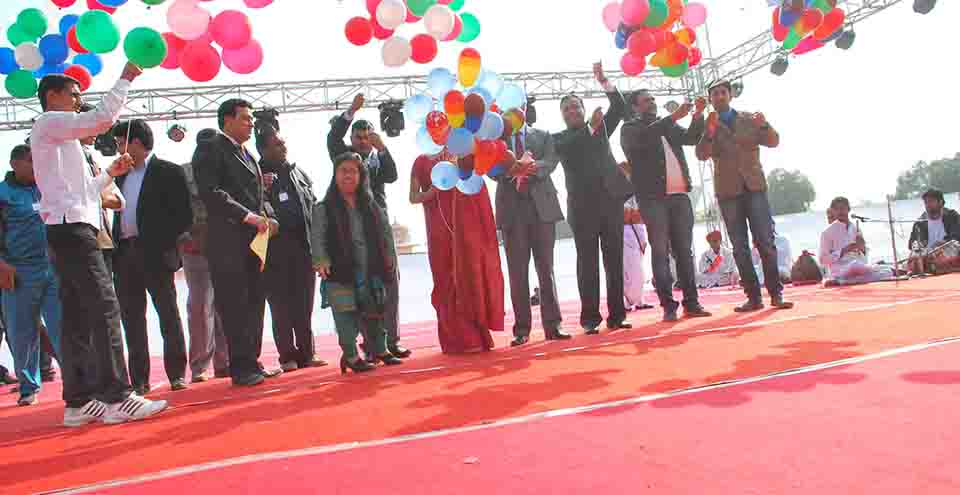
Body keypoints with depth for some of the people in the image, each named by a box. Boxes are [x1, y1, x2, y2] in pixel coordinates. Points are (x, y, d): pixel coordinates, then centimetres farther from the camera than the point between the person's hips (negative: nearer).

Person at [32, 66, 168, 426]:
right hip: (72, 229, -10)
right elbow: (102, 119, -16)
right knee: (104, 309, -16)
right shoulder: (49, 122, 0)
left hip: (69, 230, 10)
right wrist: (125, 78, -9)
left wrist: (110, 174, 18)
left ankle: (79, 401, 6)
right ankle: (117, 397, -19)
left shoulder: (59, 135, 29)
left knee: (77, 317, 5)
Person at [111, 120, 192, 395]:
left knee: (168, 315, 1)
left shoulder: (169, 172, -1)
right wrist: (116, 244, 3)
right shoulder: (121, 174, 18)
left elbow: (184, 216, -6)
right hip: (124, 254, 6)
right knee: (131, 319, 6)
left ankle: (177, 374, 10)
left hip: (155, 254, -6)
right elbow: (116, 211, 18)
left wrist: (163, 242, -13)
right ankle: (139, 380, 13)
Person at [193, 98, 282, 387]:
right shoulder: (210, 150, -3)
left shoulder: (248, 155, 23)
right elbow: (210, 192, -16)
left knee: (254, 304, 10)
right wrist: (249, 216, -19)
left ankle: (251, 363, 19)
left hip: (254, 241, 8)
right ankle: (241, 369, 4)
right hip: (228, 242, -8)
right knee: (234, 307, -3)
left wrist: (269, 217, 4)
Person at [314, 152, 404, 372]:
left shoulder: (371, 206, 10)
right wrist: (321, 260, -22)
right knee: (346, 314, -1)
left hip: (372, 271, 4)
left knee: (374, 312, 12)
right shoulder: (324, 209, -2)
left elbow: (386, 233, 12)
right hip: (341, 272, -3)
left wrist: (390, 258, 5)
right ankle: (350, 355, 11)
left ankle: (380, 349, 26)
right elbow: (318, 238, -9)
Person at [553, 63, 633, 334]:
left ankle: (616, 315, 7)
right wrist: (591, 127, -18)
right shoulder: (559, 138, 10)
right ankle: (590, 318, -2)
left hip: (611, 200, 3)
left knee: (615, 261, 2)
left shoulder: (601, 127, 18)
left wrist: (604, 82, -4)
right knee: (587, 263, -3)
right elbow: (567, 149, -12)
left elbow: (620, 108, 6)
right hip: (583, 206, -3)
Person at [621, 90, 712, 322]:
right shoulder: (630, 129, 5)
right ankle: (668, 306, -2)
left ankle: (692, 303, 8)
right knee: (660, 252, -5)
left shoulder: (669, 126, 22)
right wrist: (674, 116, -18)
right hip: (653, 198, -5)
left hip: (680, 196, 5)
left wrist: (698, 115, -4)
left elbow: (692, 137, 12)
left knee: (685, 250, 4)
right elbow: (644, 136, -16)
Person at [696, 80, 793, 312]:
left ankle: (776, 293, -1)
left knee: (766, 241, -6)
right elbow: (702, 155, -7)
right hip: (728, 191, 0)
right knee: (740, 247, -1)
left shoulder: (749, 119, 11)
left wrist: (764, 126, -18)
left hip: (754, 186, 0)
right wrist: (710, 131, -22)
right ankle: (753, 297, 3)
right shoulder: (707, 126, 8)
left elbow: (773, 142, 1)